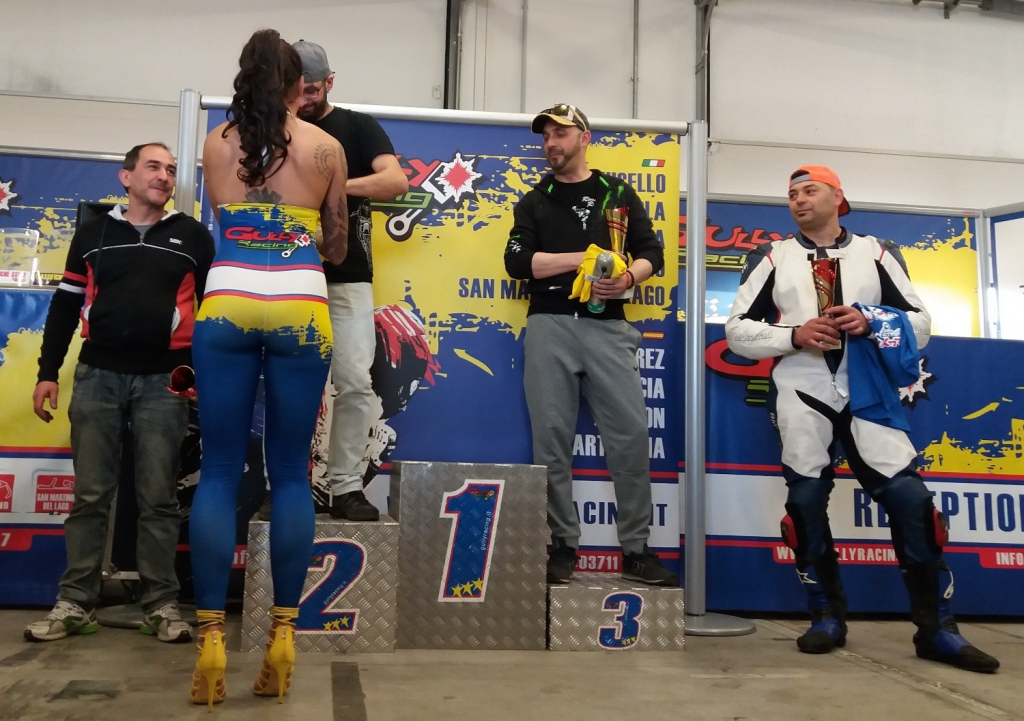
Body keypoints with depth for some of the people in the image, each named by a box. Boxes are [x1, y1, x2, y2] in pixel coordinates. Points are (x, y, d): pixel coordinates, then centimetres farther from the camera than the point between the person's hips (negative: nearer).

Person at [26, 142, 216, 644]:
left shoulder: (193, 236, 8)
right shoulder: (93, 233, 11)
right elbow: (65, 305, 12)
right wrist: (47, 371, 6)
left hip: (164, 382, -1)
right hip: (98, 376, 2)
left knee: (158, 498, 0)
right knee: (90, 495, 3)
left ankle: (161, 606, 6)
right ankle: (75, 604, 10)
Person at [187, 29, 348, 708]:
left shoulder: (216, 143, 12)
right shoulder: (327, 147, 8)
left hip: (226, 307, 1)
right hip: (300, 309, -1)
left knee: (220, 470, 3)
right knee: (291, 472, 4)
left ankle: (211, 634, 1)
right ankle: (284, 630, 6)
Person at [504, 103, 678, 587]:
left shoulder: (619, 194, 15)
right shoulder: (534, 202, 13)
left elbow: (651, 252, 10)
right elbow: (517, 261, -1)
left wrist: (628, 277, -11)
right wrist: (582, 258, -9)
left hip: (607, 327, 0)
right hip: (550, 325, 0)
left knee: (631, 434, -5)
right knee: (552, 438, 0)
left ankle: (636, 551, 5)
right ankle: (562, 546, 10)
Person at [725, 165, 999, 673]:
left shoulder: (877, 254, 12)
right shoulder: (771, 258, 11)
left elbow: (920, 324, 8)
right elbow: (737, 331, 5)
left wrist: (870, 323, -11)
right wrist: (794, 335, -11)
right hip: (801, 394, 0)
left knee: (909, 497, -8)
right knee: (806, 501, -1)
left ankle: (936, 628, 3)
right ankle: (827, 617, 16)